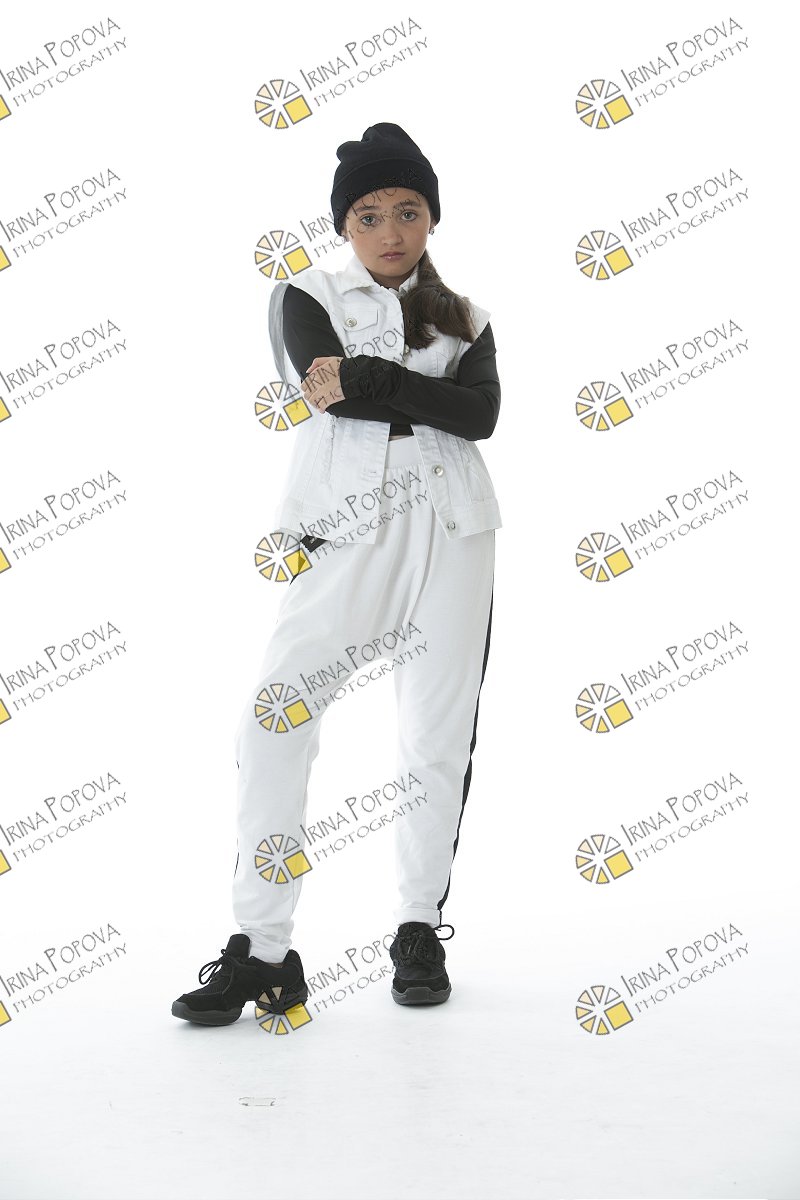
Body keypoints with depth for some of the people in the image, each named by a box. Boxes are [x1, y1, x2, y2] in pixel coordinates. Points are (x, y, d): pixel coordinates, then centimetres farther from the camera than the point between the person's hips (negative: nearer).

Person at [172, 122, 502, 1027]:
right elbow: (324, 393, -8)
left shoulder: (465, 319, 17)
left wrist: (364, 381, -9)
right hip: (346, 538, -1)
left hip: (451, 534, 2)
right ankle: (262, 953, -5)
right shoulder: (307, 298, 13)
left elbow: (483, 414, -4)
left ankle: (420, 931, 18)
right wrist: (424, 399, -4)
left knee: (438, 736, 2)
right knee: (271, 723, -13)